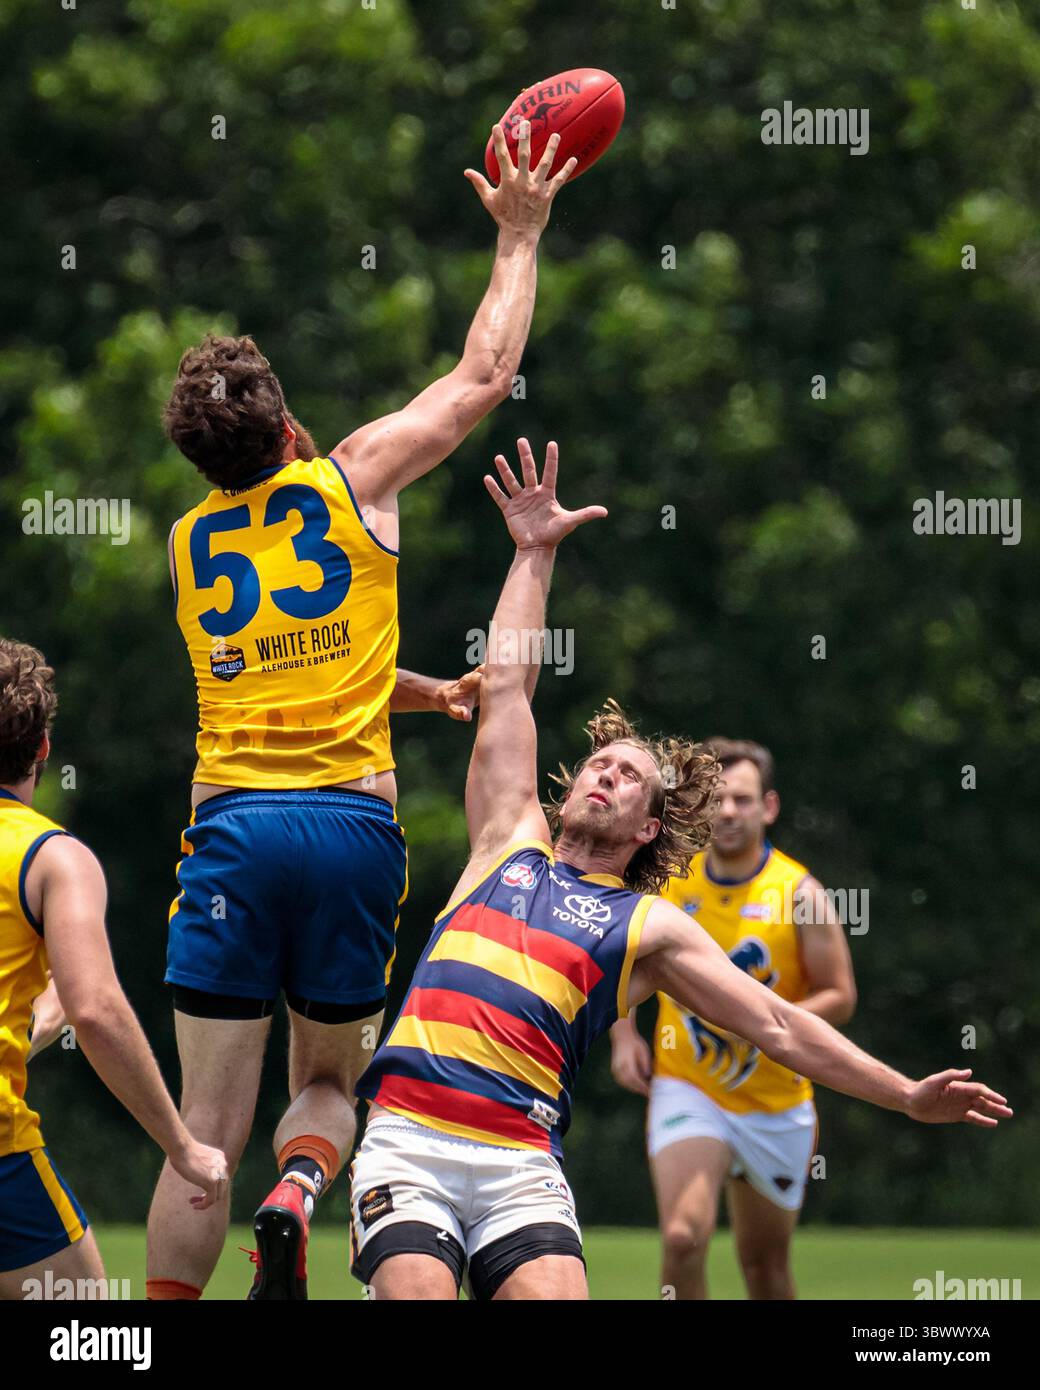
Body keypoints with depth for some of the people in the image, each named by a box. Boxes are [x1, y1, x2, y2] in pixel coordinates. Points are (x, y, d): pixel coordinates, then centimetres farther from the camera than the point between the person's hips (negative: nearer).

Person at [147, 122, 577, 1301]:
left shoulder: (190, 542, 17)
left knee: (208, 1126, -1)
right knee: (330, 1080, 16)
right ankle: (295, 1197, -16)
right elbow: (483, 376, 16)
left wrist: (424, 691, 41)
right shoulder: (354, 479, 6)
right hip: (353, 820, -1)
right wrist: (520, 238, 26)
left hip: (232, 822, 1)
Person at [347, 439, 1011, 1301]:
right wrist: (535, 555, 22)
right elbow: (507, 685, 22)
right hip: (407, 1138, 0)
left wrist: (908, 1096, 11)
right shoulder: (512, 846, 21)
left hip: (519, 1163, 0)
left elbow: (780, 1025, 16)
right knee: (417, 1297, -21)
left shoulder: (650, 928, 17)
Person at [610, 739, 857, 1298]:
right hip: (685, 1090, 0)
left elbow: (839, 998, -7)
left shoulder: (798, 893, -9)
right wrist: (623, 1036, -1)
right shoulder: (667, 880, -2)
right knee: (683, 1239, -24)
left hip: (775, 1104, 0)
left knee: (766, 1265, 13)